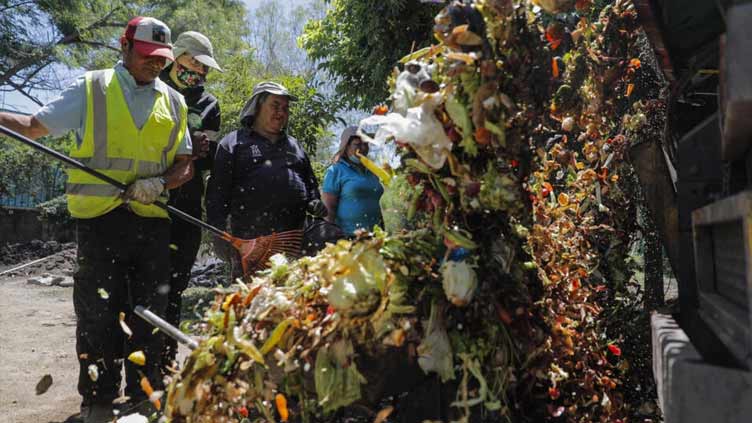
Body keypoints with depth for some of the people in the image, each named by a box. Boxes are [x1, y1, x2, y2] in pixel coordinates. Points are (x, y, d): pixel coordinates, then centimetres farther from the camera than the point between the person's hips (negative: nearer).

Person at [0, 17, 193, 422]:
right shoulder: (90, 89, 5)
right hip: (99, 218, -2)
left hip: (152, 221, 3)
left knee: (149, 313, 8)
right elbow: (33, 126, 5)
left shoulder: (173, 102, 13)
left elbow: (185, 164, 12)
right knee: (97, 313, 1)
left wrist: (160, 183, -7)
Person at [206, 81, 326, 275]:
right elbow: (217, 192, 3)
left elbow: (310, 183, 31)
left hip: (293, 239, 4)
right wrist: (219, 233, -5)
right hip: (249, 237, -4)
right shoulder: (233, 143, 10)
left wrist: (314, 202, 9)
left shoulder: (294, 145, 25)